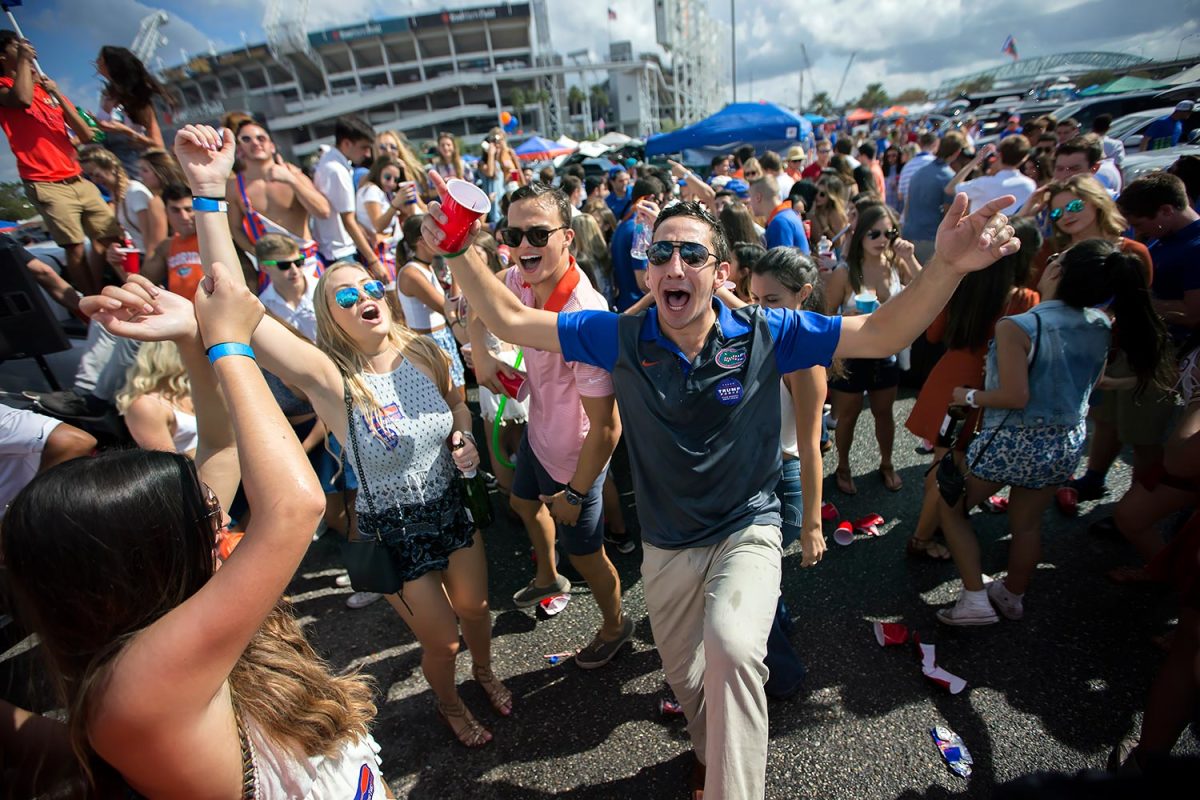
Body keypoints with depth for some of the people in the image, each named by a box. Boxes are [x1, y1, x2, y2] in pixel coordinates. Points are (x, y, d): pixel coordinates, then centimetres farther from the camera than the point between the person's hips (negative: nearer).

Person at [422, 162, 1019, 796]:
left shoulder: (764, 335, -14)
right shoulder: (623, 339, -12)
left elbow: (881, 334, -12)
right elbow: (509, 321, -10)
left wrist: (946, 267, -27)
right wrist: (458, 252, -22)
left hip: (746, 533, -2)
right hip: (666, 546, 3)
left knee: (730, 649, -34)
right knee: (686, 680, 23)